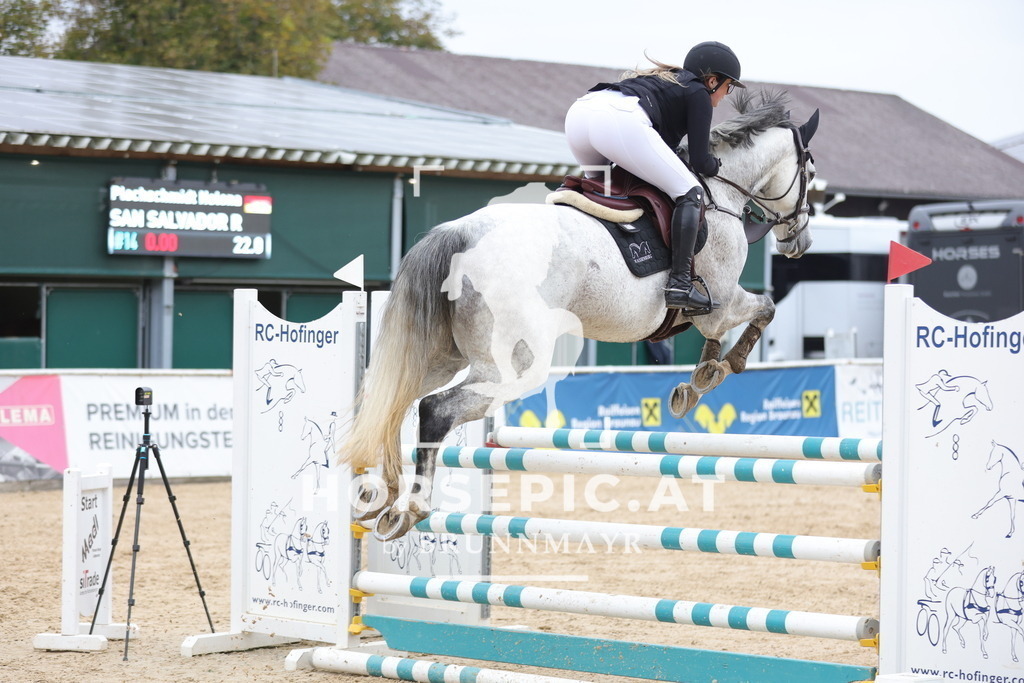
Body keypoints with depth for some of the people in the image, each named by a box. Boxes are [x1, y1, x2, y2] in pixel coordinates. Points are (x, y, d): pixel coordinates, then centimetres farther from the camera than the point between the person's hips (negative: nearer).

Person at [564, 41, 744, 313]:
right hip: (620, 120, -8)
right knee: (690, 194, 0)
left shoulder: (661, 79, 38)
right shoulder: (698, 93, 17)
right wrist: (717, 166, 30)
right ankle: (680, 283, -12)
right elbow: (699, 161, 12)